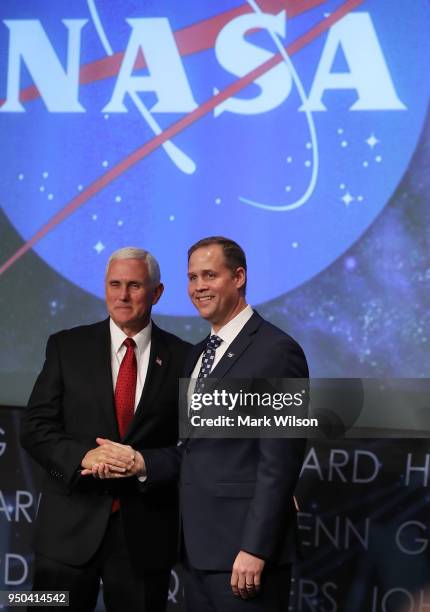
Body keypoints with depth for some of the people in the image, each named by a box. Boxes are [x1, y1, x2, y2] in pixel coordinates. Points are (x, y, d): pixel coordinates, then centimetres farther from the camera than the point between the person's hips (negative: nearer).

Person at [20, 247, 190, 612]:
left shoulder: (182, 358, 3)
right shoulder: (67, 346, 4)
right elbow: (35, 427, 0)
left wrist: (145, 464, -16)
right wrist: (83, 456, -17)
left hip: (145, 532, 0)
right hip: (70, 527, 0)